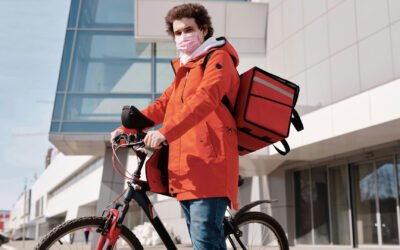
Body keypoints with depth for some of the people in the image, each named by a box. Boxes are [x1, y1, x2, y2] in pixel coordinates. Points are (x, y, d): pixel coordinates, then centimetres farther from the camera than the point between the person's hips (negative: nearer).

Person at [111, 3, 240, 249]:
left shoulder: (218, 58, -3)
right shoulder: (184, 68, 27)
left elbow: (203, 100, -20)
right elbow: (163, 105, 28)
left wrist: (165, 132, -33)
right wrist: (127, 128, 17)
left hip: (209, 165, -9)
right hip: (187, 169, 9)